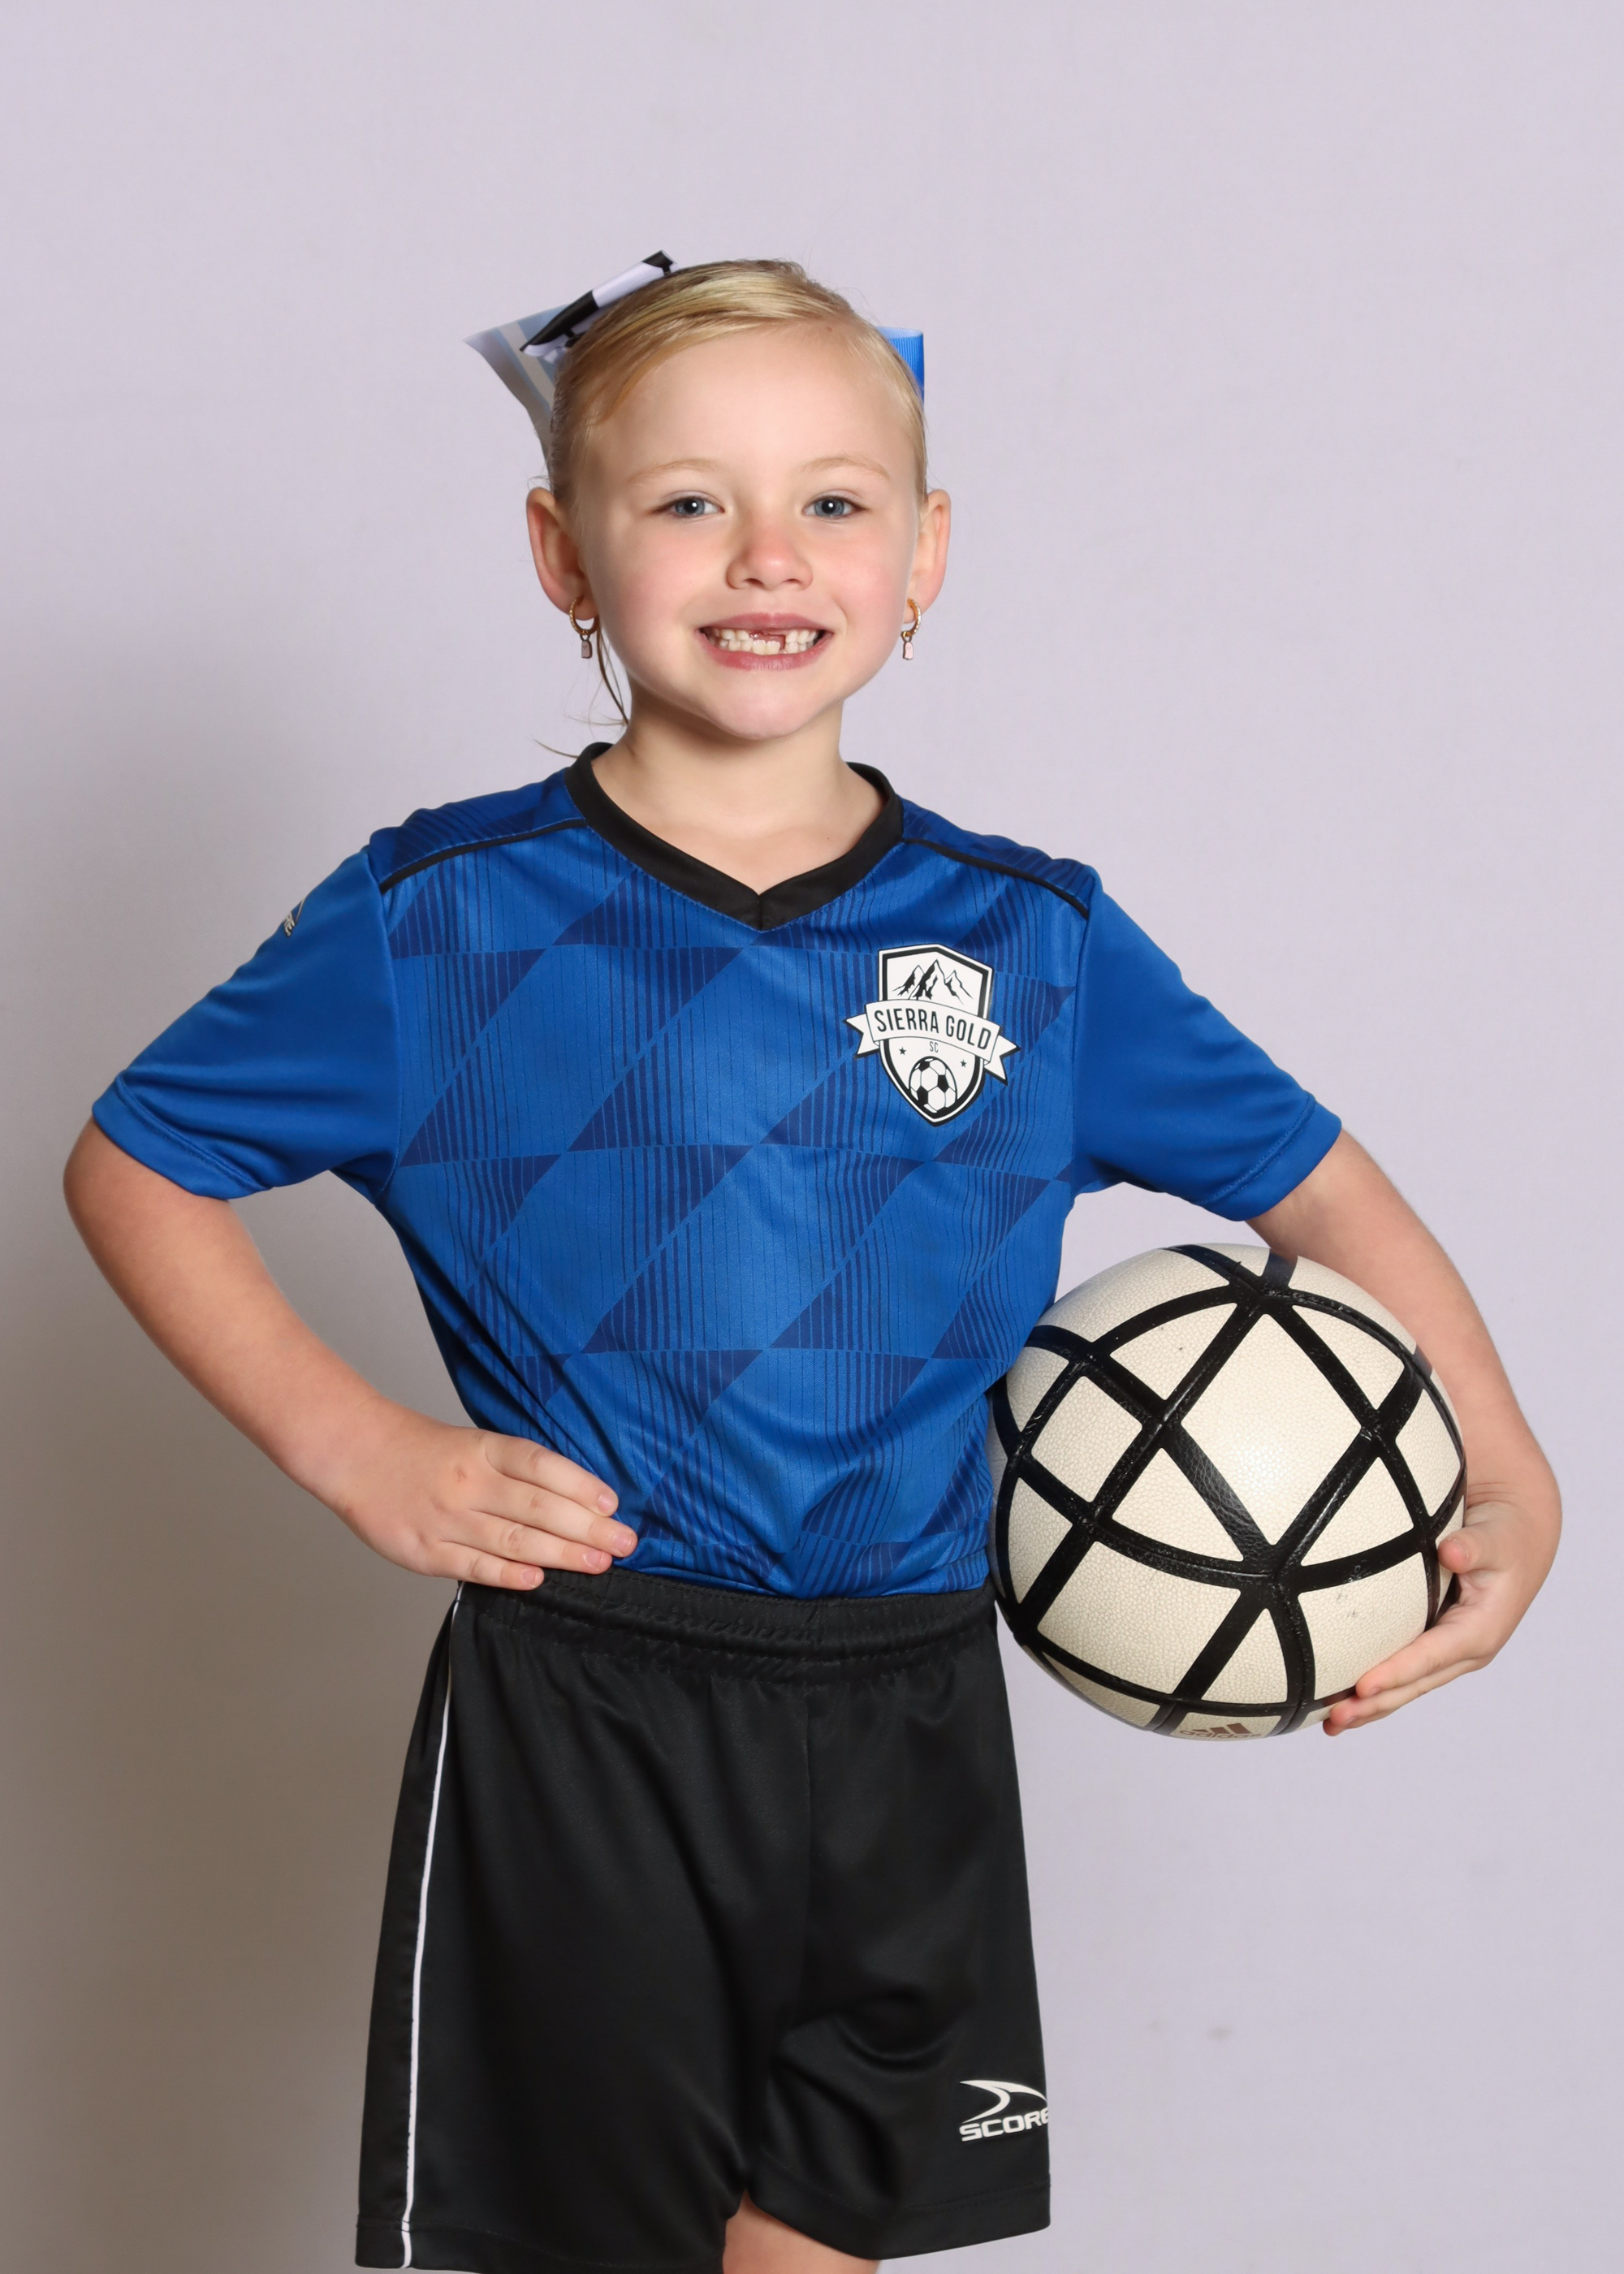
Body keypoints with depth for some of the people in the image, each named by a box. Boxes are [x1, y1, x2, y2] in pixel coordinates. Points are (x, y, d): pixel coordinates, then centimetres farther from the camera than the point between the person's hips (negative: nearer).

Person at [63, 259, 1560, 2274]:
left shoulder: (1034, 940, 2)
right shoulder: (444, 921, -4)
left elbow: (1313, 1183, 10)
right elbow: (135, 1167, 3)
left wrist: (1505, 1487, -2)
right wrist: (357, 1452, -8)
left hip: (900, 1725, 3)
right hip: (572, 1716, -2)